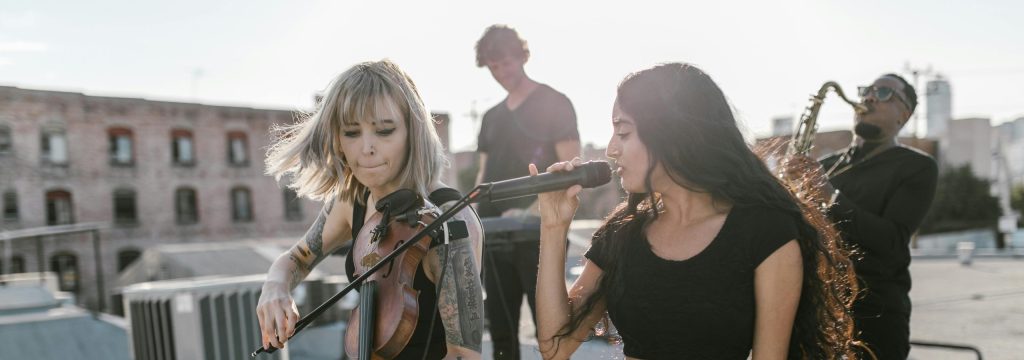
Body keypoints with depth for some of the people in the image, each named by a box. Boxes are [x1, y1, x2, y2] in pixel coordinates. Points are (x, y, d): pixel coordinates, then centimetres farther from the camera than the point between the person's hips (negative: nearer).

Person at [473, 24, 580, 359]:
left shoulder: (554, 104, -1)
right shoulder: (491, 117, 18)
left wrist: (531, 212, -22)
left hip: (539, 235, -6)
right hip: (495, 237, 6)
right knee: (501, 329, 10)